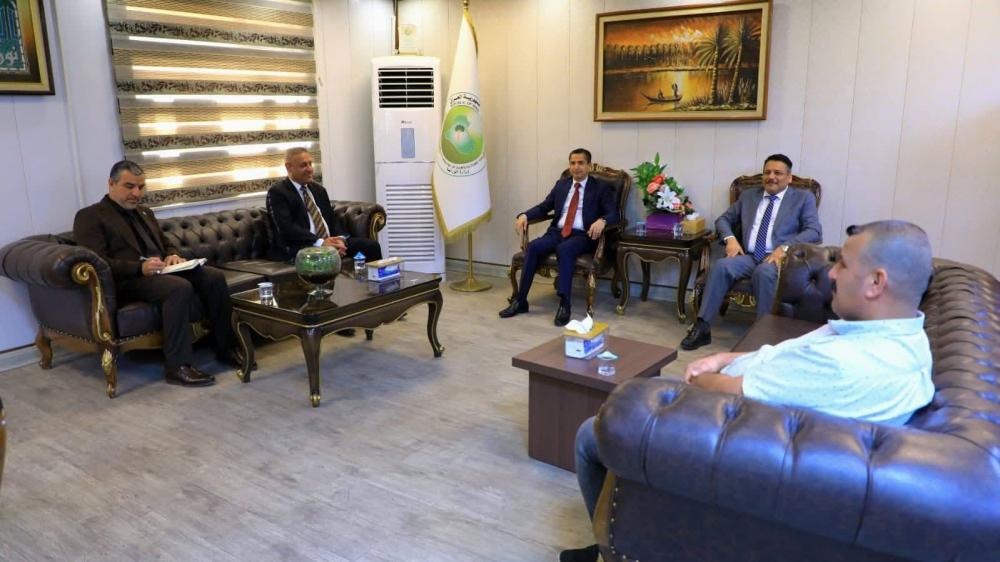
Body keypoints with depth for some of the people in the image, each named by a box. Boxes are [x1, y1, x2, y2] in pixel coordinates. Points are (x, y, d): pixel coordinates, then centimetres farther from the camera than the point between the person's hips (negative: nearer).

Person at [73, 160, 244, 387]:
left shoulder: (145, 213, 26)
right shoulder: (89, 217, 2)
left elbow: (166, 244, 28)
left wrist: (173, 255, 2)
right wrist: (140, 268, -24)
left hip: (161, 270, 7)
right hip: (127, 280, -7)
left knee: (214, 276, -18)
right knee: (180, 287, -35)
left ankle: (225, 347, -11)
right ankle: (177, 367, -32)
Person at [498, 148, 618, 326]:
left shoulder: (601, 187, 5)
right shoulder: (561, 184, 19)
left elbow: (614, 214, -5)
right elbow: (543, 207, 18)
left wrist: (602, 220, -29)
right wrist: (524, 215, -2)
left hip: (582, 235, -4)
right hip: (557, 232, 4)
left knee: (564, 249, -37)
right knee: (533, 246, -25)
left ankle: (564, 304, -34)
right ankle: (520, 300, -22)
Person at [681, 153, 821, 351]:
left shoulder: (803, 198, 10)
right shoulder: (748, 196, 21)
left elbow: (814, 232, -2)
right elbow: (724, 219, 21)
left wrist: (784, 248, -18)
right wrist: (730, 238, -2)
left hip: (779, 257, -3)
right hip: (749, 256, 3)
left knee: (764, 272, -37)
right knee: (721, 265, -28)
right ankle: (702, 327, -28)